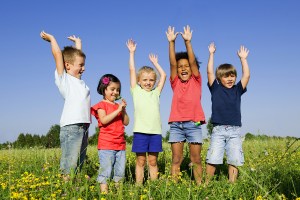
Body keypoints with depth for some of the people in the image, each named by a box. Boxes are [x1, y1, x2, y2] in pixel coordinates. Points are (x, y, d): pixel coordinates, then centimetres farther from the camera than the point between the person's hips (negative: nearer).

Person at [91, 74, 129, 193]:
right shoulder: (101, 105, -1)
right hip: (106, 144, -6)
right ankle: (104, 191, -5)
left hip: (120, 144, 6)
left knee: (120, 172, 9)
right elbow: (104, 120, -17)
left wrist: (123, 110, -2)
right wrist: (118, 110, -17)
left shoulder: (119, 106, 16)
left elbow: (126, 122, 12)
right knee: (106, 170, -7)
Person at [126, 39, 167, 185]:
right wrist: (132, 53, 10)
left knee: (153, 161, 7)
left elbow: (163, 76, 19)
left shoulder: (156, 93, 15)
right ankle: (138, 186, 7)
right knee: (140, 161, 2)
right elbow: (132, 71, 8)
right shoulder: (136, 91, 9)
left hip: (155, 131, 2)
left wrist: (155, 63, 28)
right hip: (140, 131, -2)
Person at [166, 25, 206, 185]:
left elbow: (193, 62, -4)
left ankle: (199, 185, 9)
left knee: (196, 159, 4)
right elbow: (172, 63, -1)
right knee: (176, 159, 2)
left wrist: (188, 41, -13)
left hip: (193, 123, -1)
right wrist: (171, 42, -11)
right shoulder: (175, 83, 9)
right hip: (176, 124, 1)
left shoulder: (196, 81, 7)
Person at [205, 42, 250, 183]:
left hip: (234, 130, 2)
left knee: (234, 160, 1)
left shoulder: (237, 90, 11)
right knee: (212, 159, -5)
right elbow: (210, 72, -2)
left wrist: (243, 58, 5)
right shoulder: (216, 89, 6)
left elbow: (246, 75, 3)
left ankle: (232, 183, 8)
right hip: (218, 129, -2)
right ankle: (207, 183, 5)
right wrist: (211, 54, 0)